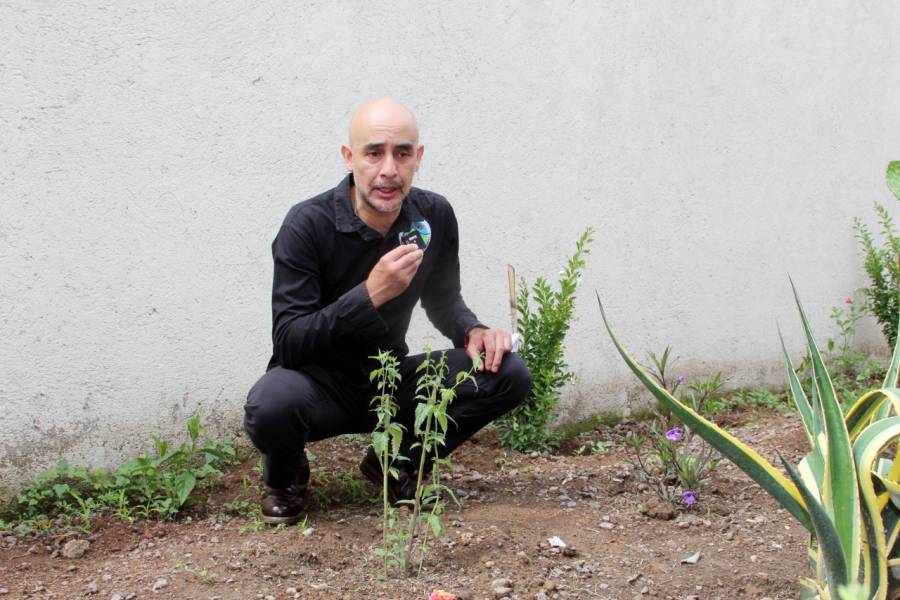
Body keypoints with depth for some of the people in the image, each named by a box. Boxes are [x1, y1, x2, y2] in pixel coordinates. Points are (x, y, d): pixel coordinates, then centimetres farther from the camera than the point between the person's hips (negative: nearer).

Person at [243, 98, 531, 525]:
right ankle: (285, 476, 2)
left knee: (508, 374, -13)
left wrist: (473, 332, -10)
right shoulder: (307, 225, -20)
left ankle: (397, 461, 8)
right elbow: (288, 344, -25)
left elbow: (442, 299, 13)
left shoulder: (434, 216, -6)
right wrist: (370, 295, -36)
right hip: (319, 383, -4)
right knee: (271, 405, -38)